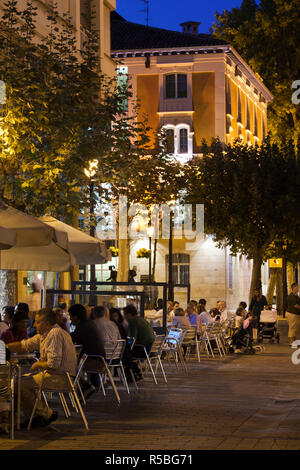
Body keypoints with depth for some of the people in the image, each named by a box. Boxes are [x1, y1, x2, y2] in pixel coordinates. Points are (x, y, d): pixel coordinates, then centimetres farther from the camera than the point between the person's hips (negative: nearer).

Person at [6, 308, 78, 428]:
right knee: (23, 379, 17)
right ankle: (30, 418, 16)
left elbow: (53, 363, -25)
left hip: (61, 377, -11)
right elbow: (24, 345, 18)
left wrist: (38, 364, -8)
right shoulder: (44, 334, 14)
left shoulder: (55, 334, -18)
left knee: (21, 384, -13)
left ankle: (47, 414, -2)